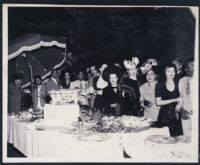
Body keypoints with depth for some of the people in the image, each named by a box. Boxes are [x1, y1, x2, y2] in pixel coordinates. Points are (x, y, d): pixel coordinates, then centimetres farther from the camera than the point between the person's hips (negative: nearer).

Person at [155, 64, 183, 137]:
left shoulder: (178, 84, 7)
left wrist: (178, 105, -9)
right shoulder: (160, 85, 1)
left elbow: (180, 99, 12)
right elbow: (158, 102, -4)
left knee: (177, 136, -8)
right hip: (164, 115, -1)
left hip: (175, 115, 2)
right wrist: (174, 100, -8)